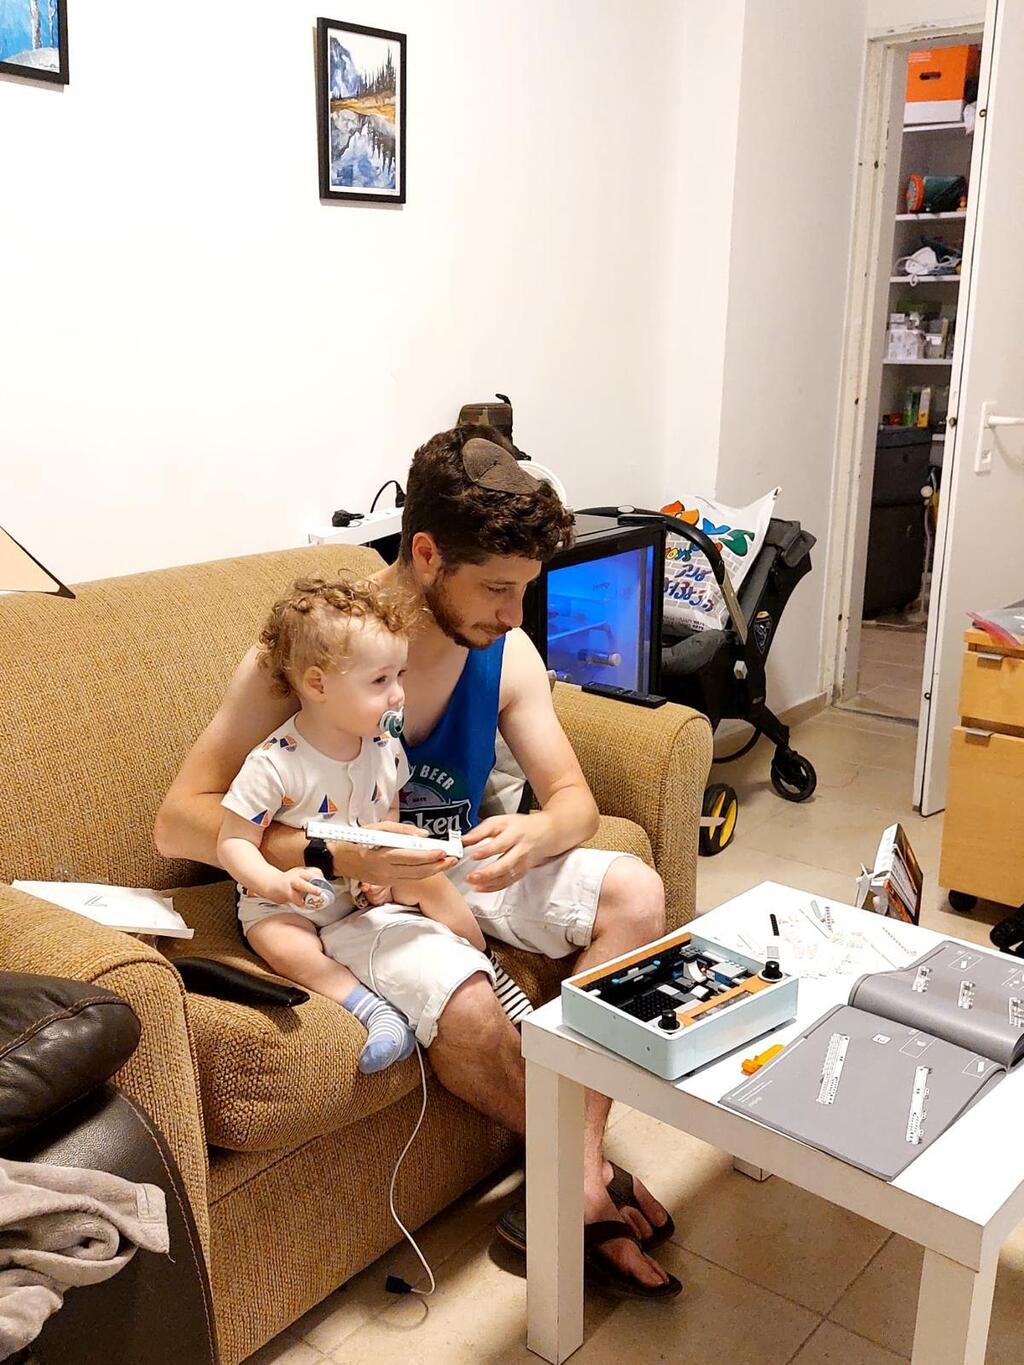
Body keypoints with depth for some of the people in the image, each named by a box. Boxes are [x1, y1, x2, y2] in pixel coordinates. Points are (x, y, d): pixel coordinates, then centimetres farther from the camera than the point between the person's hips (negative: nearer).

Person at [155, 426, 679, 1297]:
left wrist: (535, 832, -29)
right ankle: (582, 1165, -1)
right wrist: (335, 854, -38)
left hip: (461, 867, 6)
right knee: (465, 1005, -33)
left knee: (635, 894, -12)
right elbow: (180, 821, -23)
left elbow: (574, 798, -3)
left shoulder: (504, 652, -8)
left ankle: (575, 1171, -12)